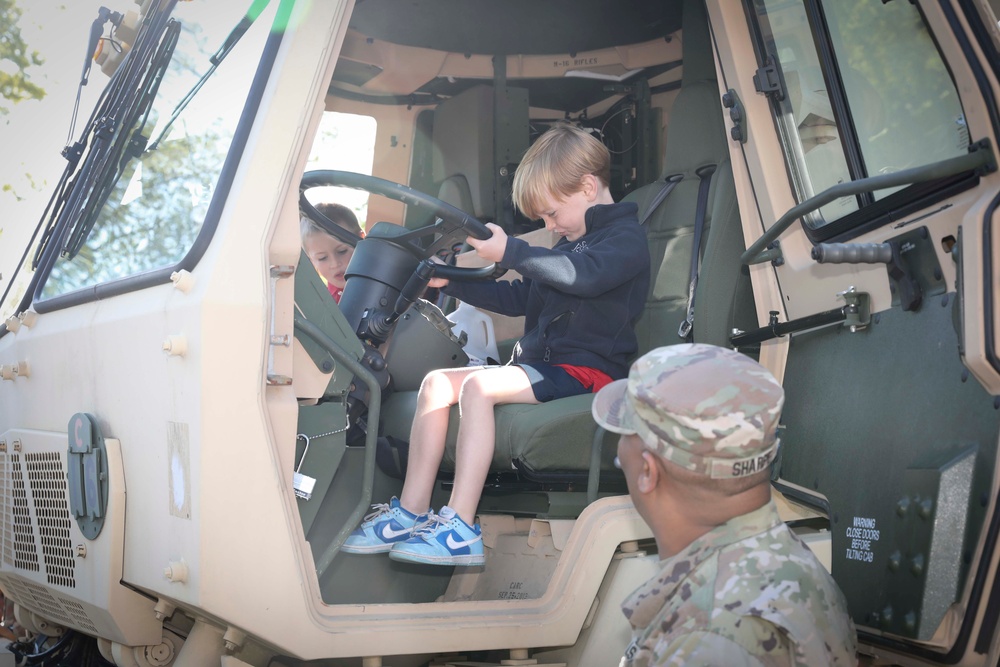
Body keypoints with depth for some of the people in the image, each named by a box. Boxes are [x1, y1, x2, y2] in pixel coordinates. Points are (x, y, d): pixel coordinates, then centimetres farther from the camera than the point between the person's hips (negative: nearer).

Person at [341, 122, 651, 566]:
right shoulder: (571, 242, 25)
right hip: (541, 364, 10)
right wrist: (451, 283, 19)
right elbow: (519, 298, 28)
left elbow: (582, 275, -27)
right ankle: (412, 513, -8)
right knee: (437, 382, -3)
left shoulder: (627, 237, -5)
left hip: (587, 370, -10)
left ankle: (461, 531, -31)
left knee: (477, 386, -29)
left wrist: (511, 253, -32)